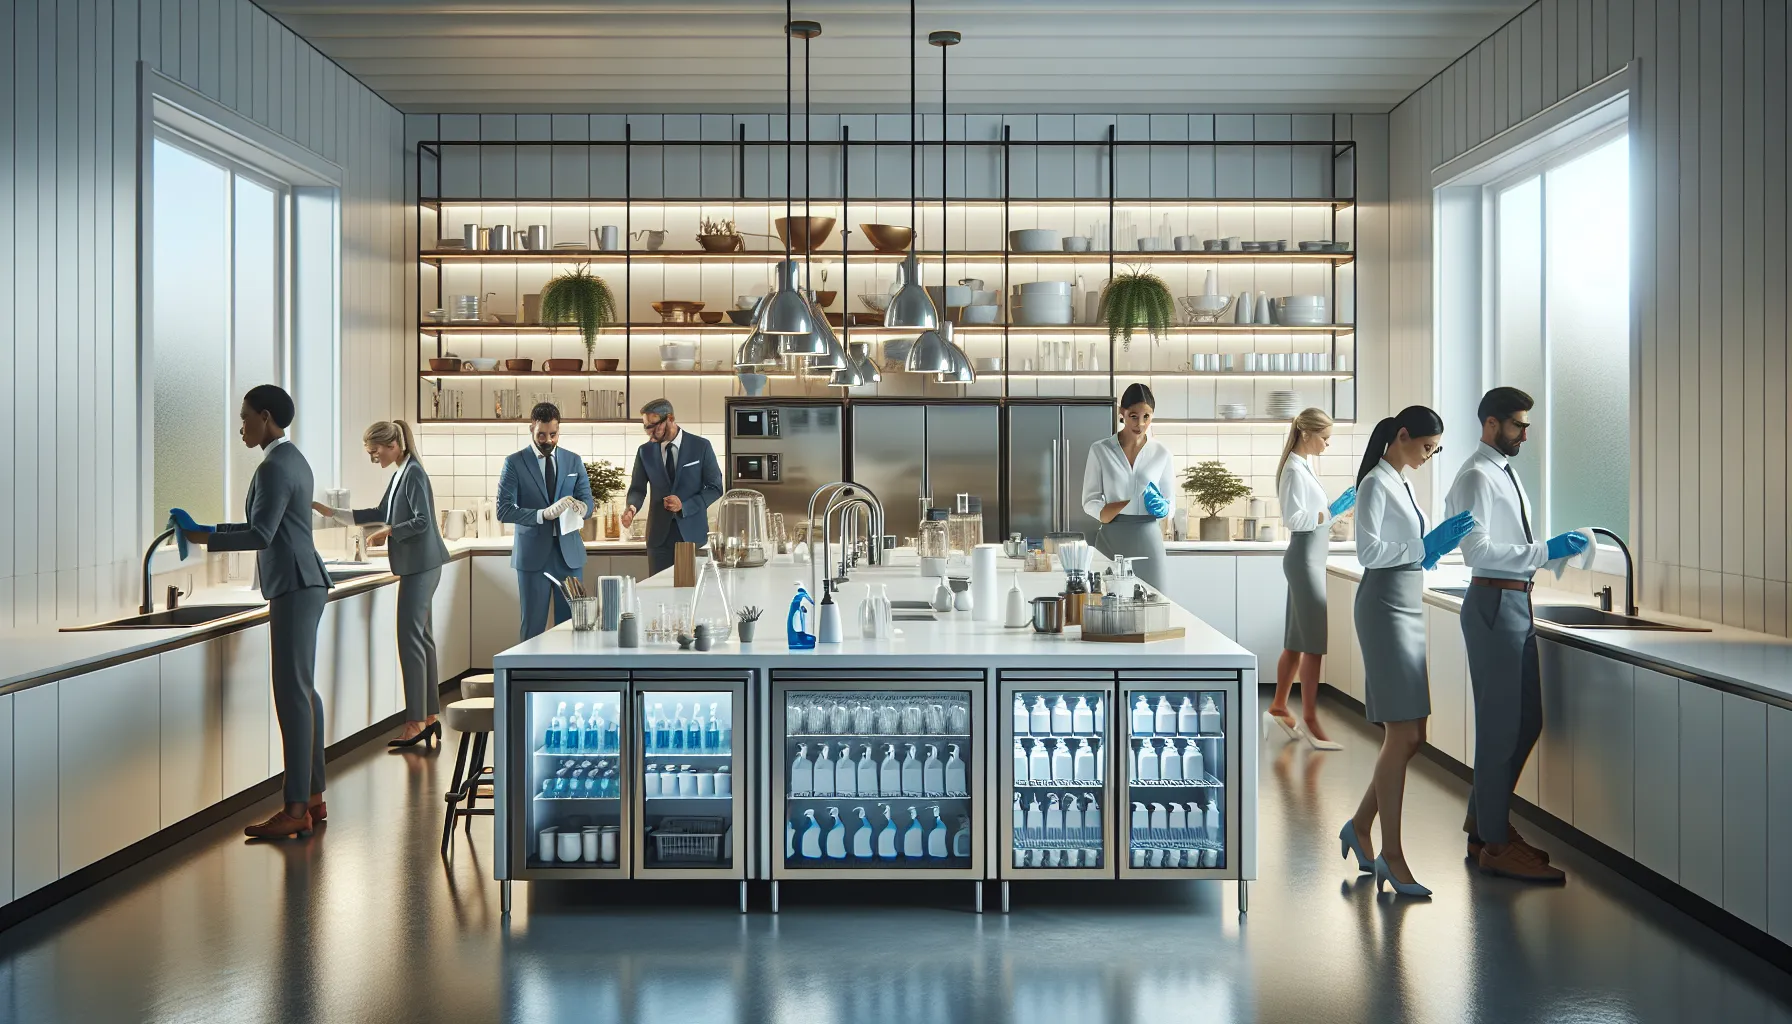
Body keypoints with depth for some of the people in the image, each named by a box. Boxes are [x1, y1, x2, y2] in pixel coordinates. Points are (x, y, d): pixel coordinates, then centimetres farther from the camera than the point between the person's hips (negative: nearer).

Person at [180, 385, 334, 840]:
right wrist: (212, 529, 16)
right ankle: (313, 796, 18)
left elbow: (261, 535, -20)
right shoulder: (291, 459, 17)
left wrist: (206, 539, -9)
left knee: (292, 694, -9)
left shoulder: (274, 467, -14)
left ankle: (296, 809, -6)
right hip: (304, 585, 11)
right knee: (303, 691, 12)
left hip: (294, 588, -11)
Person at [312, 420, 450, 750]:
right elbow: (380, 512, 24)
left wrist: (388, 532, -12)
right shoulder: (400, 474, 14)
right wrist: (332, 512, 22)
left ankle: (416, 722, -3)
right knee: (421, 638, 11)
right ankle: (429, 717, 17)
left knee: (411, 639, -8)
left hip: (421, 566, -10)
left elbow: (422, 521, -21)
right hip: (415, 566, 10)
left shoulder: (414, 473, -14)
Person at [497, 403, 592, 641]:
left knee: (572, 622, 5)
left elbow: (587, 502, 6)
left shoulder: (574, 461, 9)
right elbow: (503, 510, -9)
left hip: (569, 551, 3)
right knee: (533, 624, 4)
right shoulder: (514, 462, -1)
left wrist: (580, 507, -20)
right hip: (533, 553, -2)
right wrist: (544, 514, -24)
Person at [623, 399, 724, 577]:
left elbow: (715, 487, -2)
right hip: (659, 534, 2)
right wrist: (632, 507, -18)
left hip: (692, 532, -2)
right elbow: (638, 489, 5)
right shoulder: (645, 451, 5)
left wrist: (684, 505, -15)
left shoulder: (701, 446, -3)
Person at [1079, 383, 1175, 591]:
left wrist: (1162, 507, -13)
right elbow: (1090, 501, 1)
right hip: (1111, 539, -1)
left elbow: (1171, 503, 10)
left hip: (1147, 539, 1)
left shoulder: (1162, 454, 5)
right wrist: (1122, 507, -16)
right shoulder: (1100, 450, 1)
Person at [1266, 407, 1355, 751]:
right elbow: (1293, 518, -21)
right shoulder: (1295, 469, -14)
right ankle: (1310, 722, -2)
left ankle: (1278, 708, 22)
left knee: (1298, 640, 13)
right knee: (1314, 642, -7)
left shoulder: (1304, 465, 14)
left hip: (1309, 558, 10)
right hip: (1305, 559, -10)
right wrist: (1331, 512, -21)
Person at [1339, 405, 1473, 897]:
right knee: (1402, 736, -8)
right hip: (1385, 607, -9)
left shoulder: (1401, 483, 17)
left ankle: (1360, 825, 22)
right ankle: (1392, 855, -1)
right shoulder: (1376, 484, -10)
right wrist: (1424, 548, -23)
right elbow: (1368, 551, -20)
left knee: (1413, 736, 10)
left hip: (1408, 608, 9)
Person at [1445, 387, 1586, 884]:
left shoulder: (1505, 473, 17)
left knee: (1526, 720, 16)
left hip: (1516, 603, 10)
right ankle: (1494, 844, 7)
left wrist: (1553, 549, 10)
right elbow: (1478, 549, -22)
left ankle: (1484, 820, 29)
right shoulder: (1477, 477, -13)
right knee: (1501, 725, -3)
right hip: (1494, 604, -10)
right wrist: (1544, 552, -23)